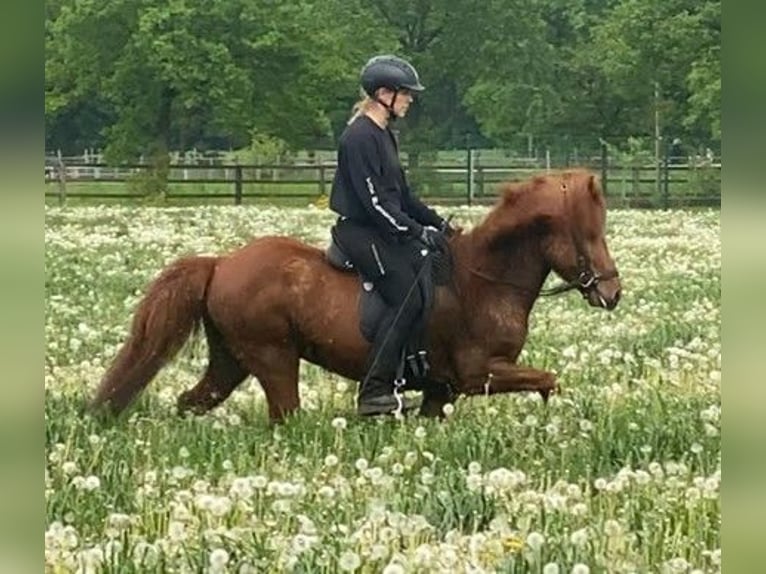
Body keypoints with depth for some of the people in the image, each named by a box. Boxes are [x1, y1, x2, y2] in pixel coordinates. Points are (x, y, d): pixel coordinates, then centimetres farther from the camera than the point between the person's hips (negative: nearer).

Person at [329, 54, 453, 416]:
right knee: (407, 299, -18)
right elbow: (373, 201, -22)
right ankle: (373, 393, -18)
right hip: (361, 232, -10)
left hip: (383, 232, 10)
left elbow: (402, 194, 21)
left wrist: (436, 223, 12)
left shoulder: (383, 135, 16)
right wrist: (418, 232, -22)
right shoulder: (360, 137, -16)